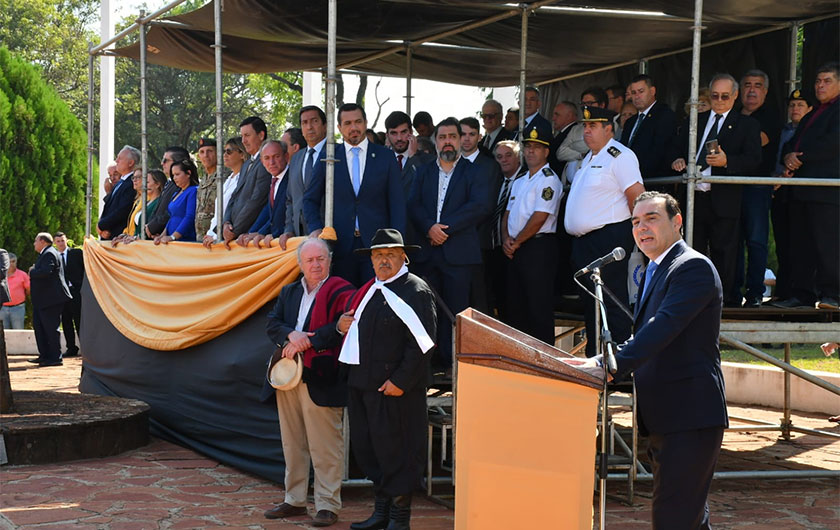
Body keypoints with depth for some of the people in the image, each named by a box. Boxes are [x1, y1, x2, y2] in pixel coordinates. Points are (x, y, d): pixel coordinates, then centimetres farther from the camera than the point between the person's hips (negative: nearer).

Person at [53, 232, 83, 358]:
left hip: (76, 291, -3)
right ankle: (71, 348, 11)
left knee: (79, 321, -5)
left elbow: (84, 269, 3)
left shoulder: (77, 253, 4)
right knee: (66, 322, 5)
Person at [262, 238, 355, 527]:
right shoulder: (289, 292, 18)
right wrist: (291, 335, -12)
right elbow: (272, 323, 9)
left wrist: (307, 342, -16)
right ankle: (295, 500, 24)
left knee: (324, 447, -4)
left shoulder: (340, 291, -3)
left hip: (321, 381, -7)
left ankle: (327, 505, 3)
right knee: (292, 444, 14)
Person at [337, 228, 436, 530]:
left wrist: (400, 381, -20)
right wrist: (343, 325, 5)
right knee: (366, 448, 13)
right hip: (362, 385, 8)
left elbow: (422, 343, -16)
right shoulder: (369, 291, 16)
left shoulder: (415, 292, -9)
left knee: (395, 451, -2)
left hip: (396, 387, -8)